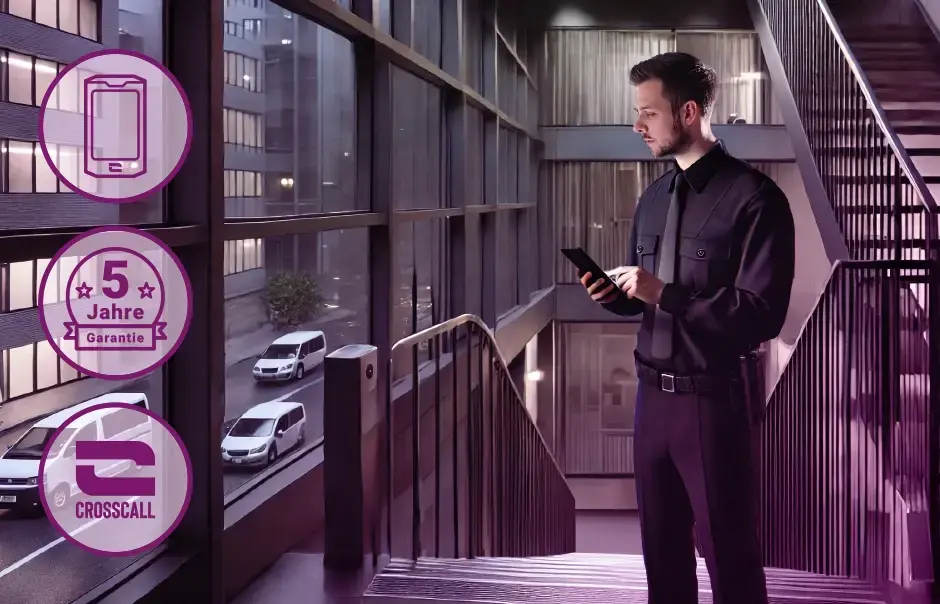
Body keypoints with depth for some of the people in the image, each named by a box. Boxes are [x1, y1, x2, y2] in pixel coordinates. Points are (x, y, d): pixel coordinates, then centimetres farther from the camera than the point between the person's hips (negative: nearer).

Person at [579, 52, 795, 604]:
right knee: (662, 549, 17)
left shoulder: (754, 198, -13)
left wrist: (664, 293, -21)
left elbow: (762, 314, -18)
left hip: (714, 398, -7)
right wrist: (616, 295, -3)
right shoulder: (653, 198, 12)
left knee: (730, 556, 4)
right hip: (653, 393, 7)